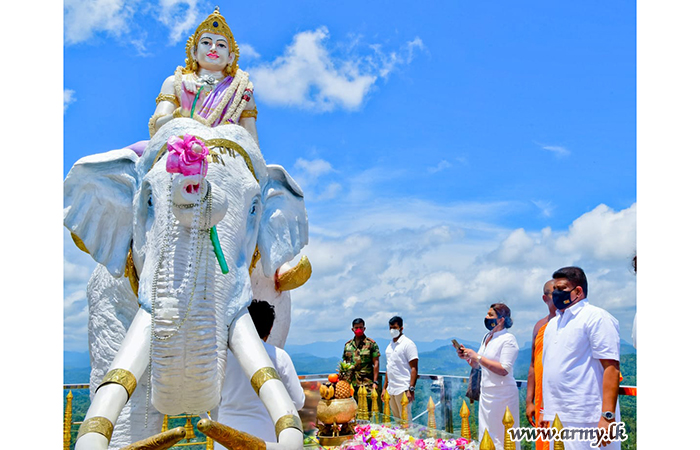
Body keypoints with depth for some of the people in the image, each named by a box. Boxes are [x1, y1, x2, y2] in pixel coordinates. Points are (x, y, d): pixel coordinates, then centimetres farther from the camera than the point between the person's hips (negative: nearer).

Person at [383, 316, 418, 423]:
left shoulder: (408, 344, -7)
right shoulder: (390, 345, 15)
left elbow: (414, 368, -11)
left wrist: (411, 389, -18)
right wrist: (385, 388, 17)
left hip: (403, 389, -7)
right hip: (391, 389, 7)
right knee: (396, 419, 11)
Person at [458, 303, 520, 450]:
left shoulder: (508, 339, -11)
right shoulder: (487, 337, 12)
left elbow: (504, 370, -21)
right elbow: (476, 365, 19)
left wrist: (477, 356, -21)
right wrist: (467, 357, -1)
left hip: (502, 393, -8)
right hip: (486, 393, 8)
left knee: (501, 437, -3)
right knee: (486, 436, 10)